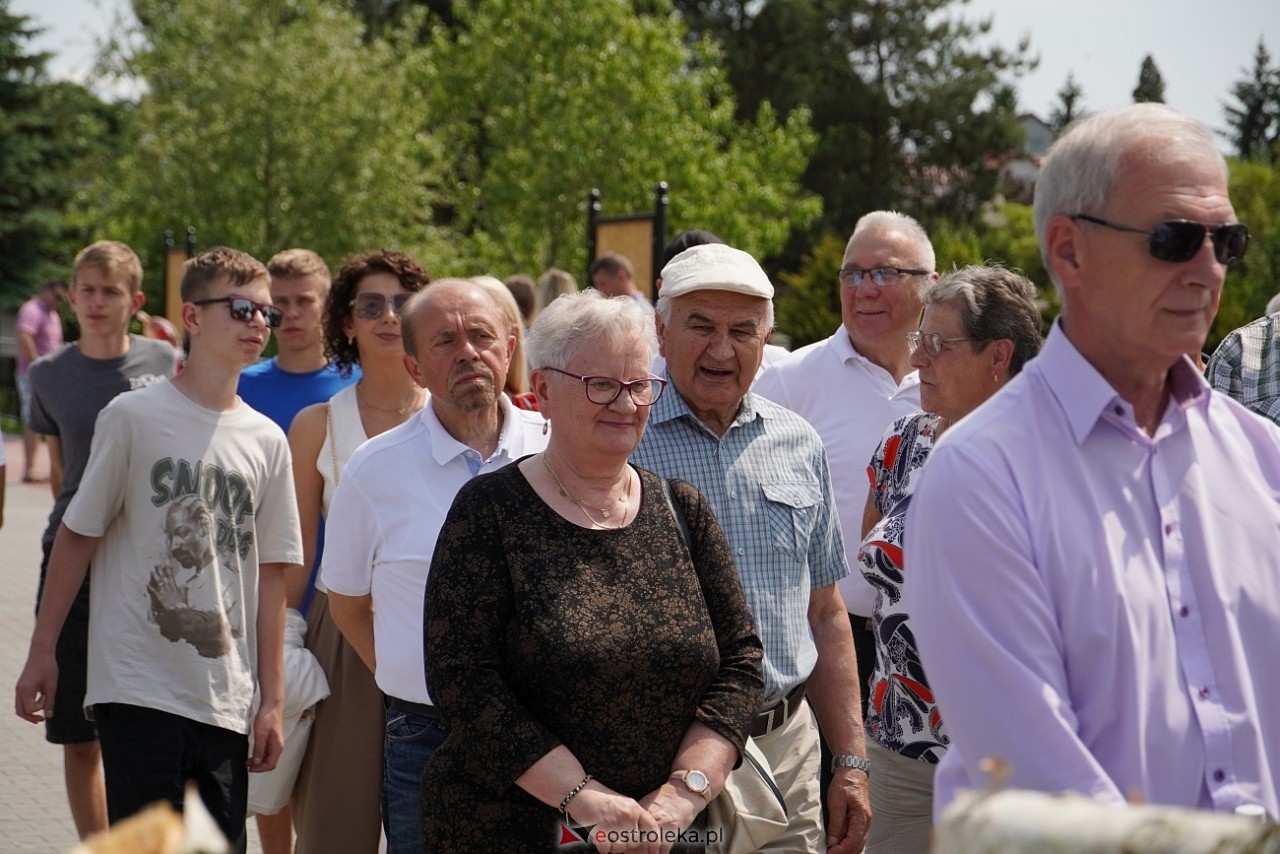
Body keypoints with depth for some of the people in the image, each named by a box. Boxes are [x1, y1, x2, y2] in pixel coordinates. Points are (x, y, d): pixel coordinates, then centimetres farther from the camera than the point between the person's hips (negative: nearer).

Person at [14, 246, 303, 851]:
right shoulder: (134, 416, -4)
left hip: (226, 701, 4)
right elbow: (78, 534, 2)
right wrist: (42, 651, 2)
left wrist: (271, 699, 8)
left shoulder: (267, 441, 8)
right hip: (137, 689, -4)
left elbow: (270, 574, 9)